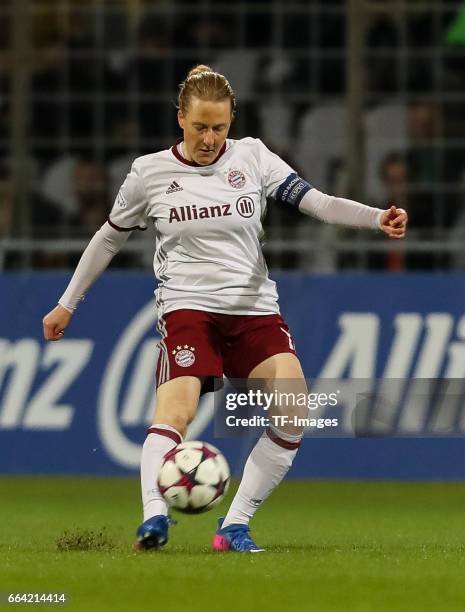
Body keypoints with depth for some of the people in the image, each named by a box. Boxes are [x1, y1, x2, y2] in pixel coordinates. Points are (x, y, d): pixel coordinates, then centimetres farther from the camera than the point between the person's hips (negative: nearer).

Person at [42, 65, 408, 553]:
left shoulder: (251, 157, 3)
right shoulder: (150, 173, 1)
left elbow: (316, 202, -5)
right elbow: (110, 237, 15)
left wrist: (377, 218, -23)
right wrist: (67, 303, 21)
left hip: (255, 310, 2)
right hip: (187, 307, -2)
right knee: (177, 408, -29)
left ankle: (235, 526, -8)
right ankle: (154, 517, -42)